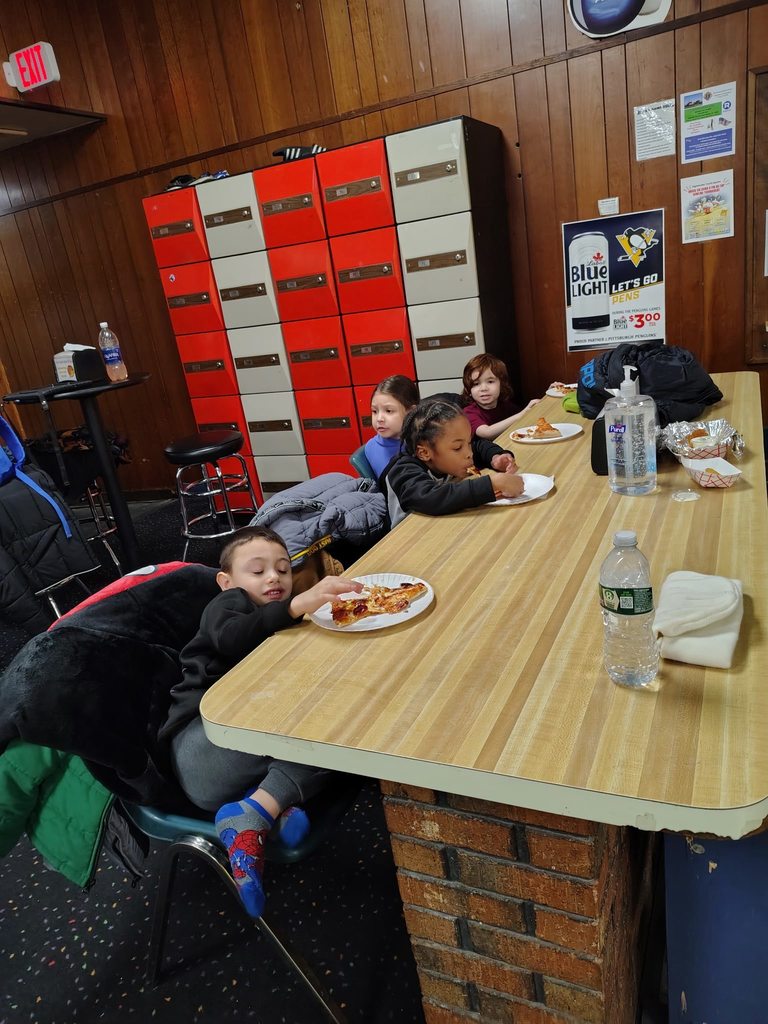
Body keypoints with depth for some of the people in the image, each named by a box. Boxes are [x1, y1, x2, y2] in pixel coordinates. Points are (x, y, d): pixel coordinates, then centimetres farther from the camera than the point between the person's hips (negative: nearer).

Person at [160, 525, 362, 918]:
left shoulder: (282, 618, 27)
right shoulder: (227, 603, 5)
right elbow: (231, 638, -21)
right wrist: (299, 603, -37)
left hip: (255, 732, 7)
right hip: (204, 742, -7)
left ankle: (256, 810, -22)